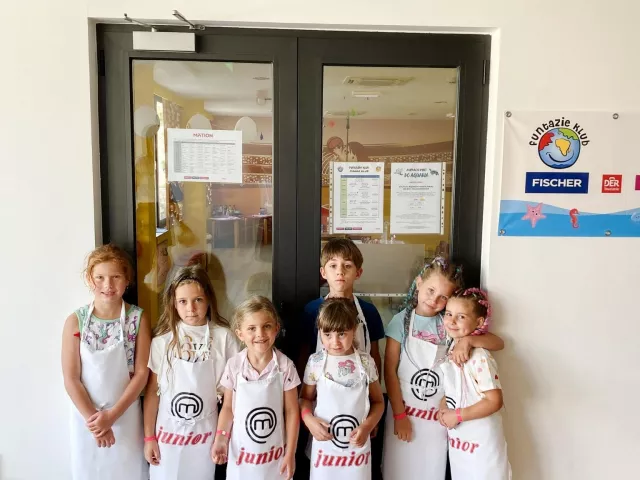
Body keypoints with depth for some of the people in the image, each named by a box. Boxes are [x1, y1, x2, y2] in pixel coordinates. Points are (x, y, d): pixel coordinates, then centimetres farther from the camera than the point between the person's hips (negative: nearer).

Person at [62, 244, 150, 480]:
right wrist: (92, 417, -10)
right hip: (86, 417, 1)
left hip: (125, 416, 0)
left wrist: (112, 415, -13)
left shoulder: (138, 318, -9)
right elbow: (71, 379, -6)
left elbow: (141, 373, -8)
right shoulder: (76, 321, -8)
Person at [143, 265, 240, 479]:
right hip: (168, 433, 0)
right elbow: (152, 391, -1)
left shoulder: (223, 337, -10)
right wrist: (149, 437, 1)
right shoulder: (163, 340, -8)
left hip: (205, 434, 0)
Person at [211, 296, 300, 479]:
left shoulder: (285, 366, -15)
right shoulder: (234, 365, -12)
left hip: (275, 453, -1)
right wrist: (220, 438, -10)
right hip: (241, 451, 1)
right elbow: (228, 407, 1)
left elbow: (291, 411, -7)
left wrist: (290, 453, -4)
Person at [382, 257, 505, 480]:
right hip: (404, 412, -2)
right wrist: (399, 414, -10)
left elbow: (498, 343, -3)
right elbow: (390, 371, -9)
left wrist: (468, 340, -22)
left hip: (438, 417, 2)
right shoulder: (402, 320, -9)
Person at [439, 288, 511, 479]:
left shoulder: (479, 357, -23)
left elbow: (494, 401, -23)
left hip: (481, 443, -7)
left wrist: (458, 415, -19)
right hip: (457, 439, 7)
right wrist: (443, 408, -4)